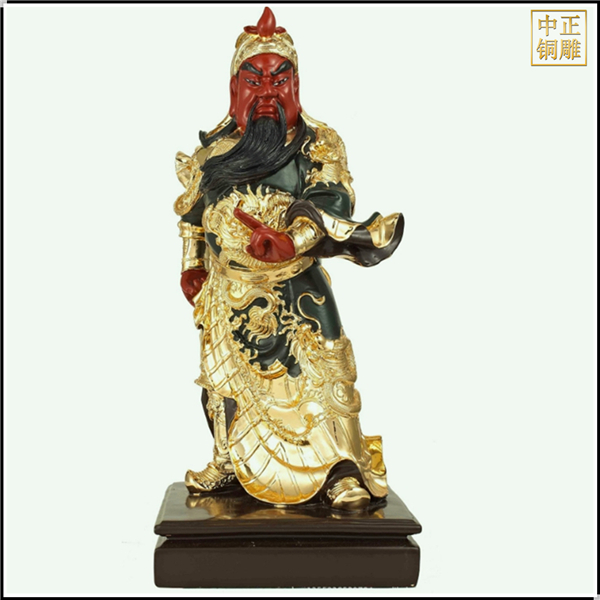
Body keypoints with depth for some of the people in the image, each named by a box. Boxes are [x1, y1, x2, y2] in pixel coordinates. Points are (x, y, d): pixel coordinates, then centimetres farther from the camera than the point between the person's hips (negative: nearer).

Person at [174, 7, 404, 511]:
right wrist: (192, 264, 12)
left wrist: (291, 240, -30)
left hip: (295, 289, -3)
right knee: (226, 377, 13)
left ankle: (343, 473, 1)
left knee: (318, 375, -9)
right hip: (228, 290, 4)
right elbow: (192, 209, 17)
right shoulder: (214, 146, 8)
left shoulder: (318, 143, -2)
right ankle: (230, 464, 31)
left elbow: (333, 202, -14)